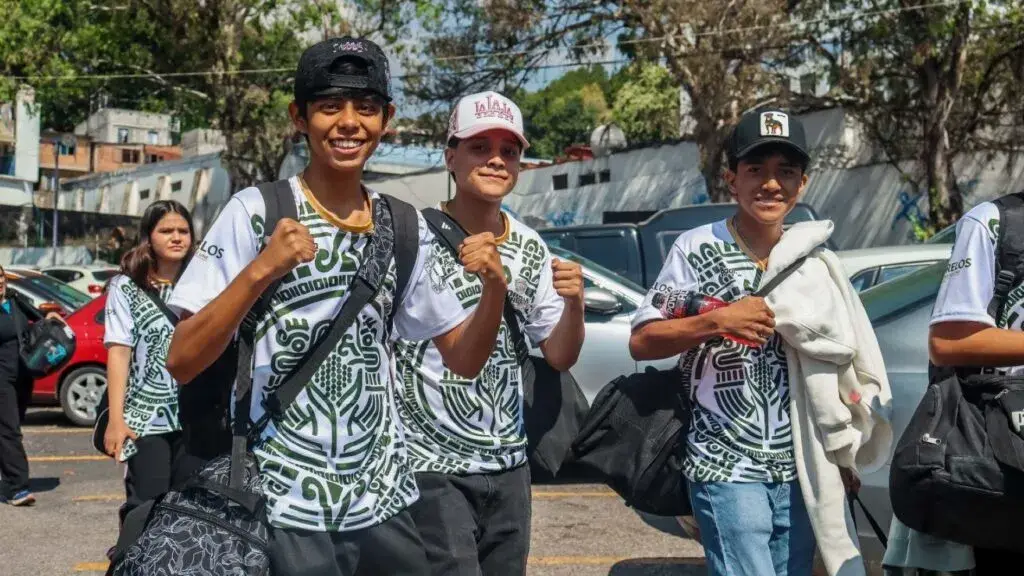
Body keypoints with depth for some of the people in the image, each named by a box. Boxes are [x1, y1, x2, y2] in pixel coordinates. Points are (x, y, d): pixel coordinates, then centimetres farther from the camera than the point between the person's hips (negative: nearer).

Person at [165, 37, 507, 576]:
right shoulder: (255, 211, -9)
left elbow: (464, 360, 7)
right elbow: (182, 364, -13)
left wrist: (495, 287, -12)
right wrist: (260, 270, -27)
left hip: (383, 501, 4)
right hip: (284, 506, -4)